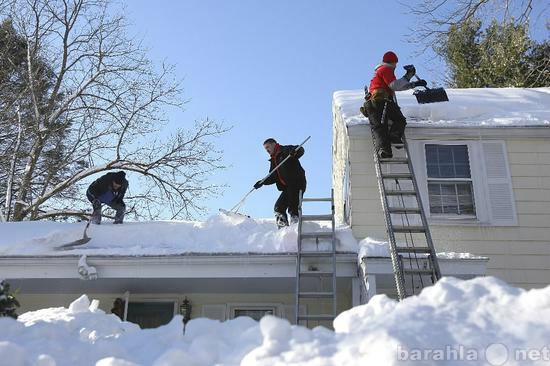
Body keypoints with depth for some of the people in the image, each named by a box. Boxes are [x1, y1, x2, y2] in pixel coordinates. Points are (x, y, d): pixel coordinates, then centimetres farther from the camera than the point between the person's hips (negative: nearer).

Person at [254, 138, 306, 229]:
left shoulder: (286, 150, 0)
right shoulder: (273, 161, 23)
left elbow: (300, 150, -14)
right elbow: (273, 177, 23)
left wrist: (294, 152, -36)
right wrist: (262, 182, 8)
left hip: (297, 183, -9)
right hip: (287, 187, 9)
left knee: (292, 207, -18)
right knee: (279, 207, 4)